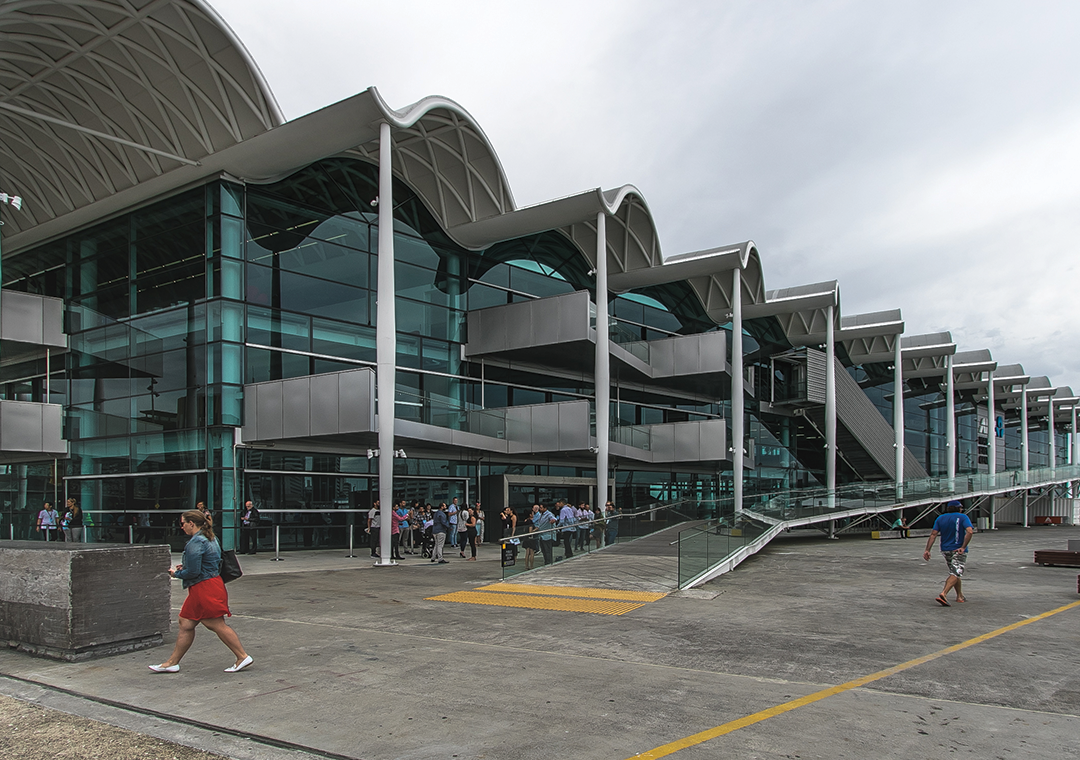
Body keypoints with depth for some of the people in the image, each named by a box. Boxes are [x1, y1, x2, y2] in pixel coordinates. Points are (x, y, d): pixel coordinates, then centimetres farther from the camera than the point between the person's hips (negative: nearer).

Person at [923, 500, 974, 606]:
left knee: (954, 573, 21)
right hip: (958, 550, -5)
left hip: (945, 550, 5)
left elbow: (933, 534, -1)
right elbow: (970, 532, -20)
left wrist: (927, 550, -4)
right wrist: (963, 547, -19)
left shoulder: (940, 518, 7)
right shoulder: (962, 517, -3)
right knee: (956, 574, -10)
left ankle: (960, 596, 28)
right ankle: (943, 594, -29)